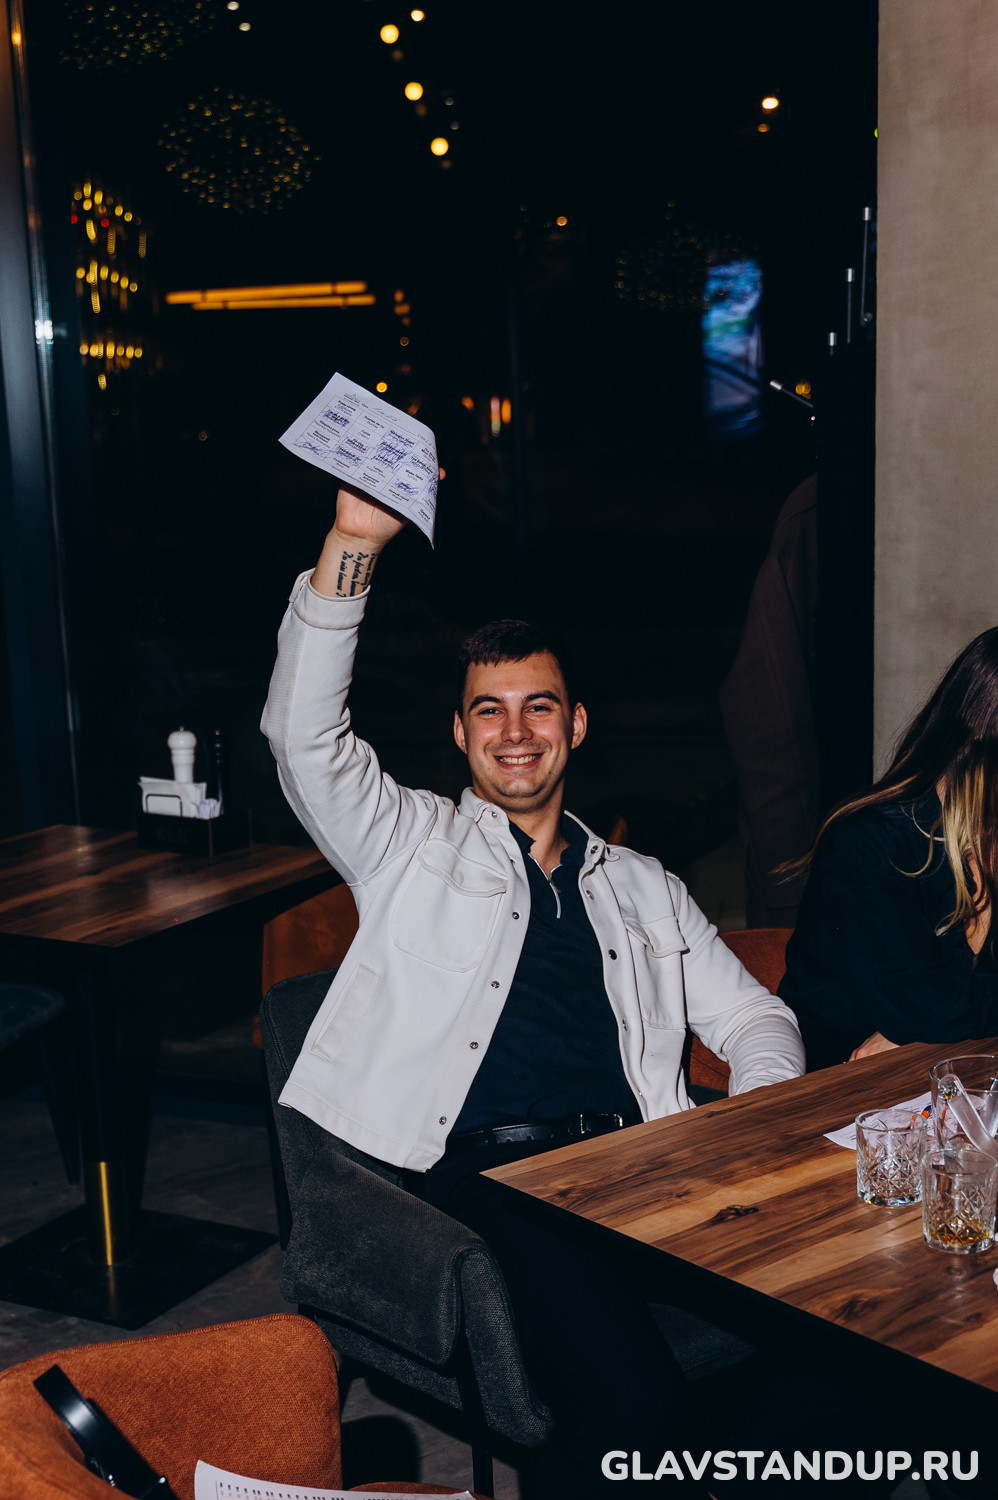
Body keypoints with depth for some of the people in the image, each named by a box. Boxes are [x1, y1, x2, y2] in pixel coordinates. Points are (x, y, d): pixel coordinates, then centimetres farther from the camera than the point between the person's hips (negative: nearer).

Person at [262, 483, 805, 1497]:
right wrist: (351, 544, -12)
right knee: (630, 1397, -28)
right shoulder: (414, 846, 15)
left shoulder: (640, 889, 26)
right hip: (488, 1171, -3)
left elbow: (753, 1017, 27)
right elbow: (303, 736, -1)